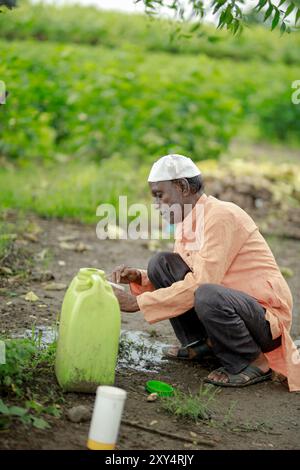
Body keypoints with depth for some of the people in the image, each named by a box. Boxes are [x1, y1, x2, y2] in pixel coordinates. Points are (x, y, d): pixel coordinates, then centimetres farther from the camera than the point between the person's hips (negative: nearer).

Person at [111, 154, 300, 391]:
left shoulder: (222, 215, -20)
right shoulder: (186, 221, 6)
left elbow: (199, 283, -27)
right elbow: (173, 276, 16)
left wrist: (138, 302, -24)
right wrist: (139, 278, -4)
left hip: (266, 315, -8)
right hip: (229, 299, 8)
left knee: (207, 295, -38)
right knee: (161, 262, -1)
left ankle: (254, 363, -11)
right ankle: (199, 344, 9)